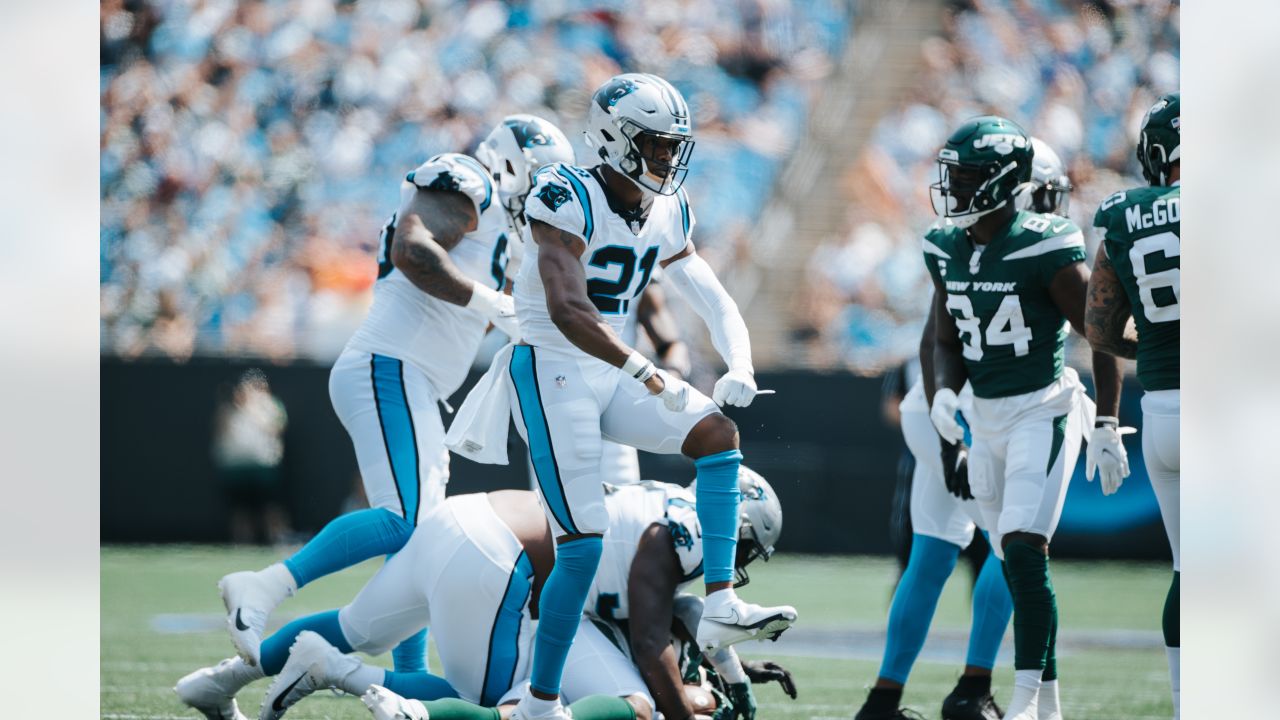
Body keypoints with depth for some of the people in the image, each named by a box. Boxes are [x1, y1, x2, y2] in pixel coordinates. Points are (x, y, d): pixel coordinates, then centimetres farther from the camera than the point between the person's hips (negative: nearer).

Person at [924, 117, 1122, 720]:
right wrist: (943, 395, -3)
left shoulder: (1046, 251, -15)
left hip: (1043, 411, -7)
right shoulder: (948, 251, 5)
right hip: (985, 418, 7)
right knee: (1017, 566, 10)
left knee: (1025, 552, -18)